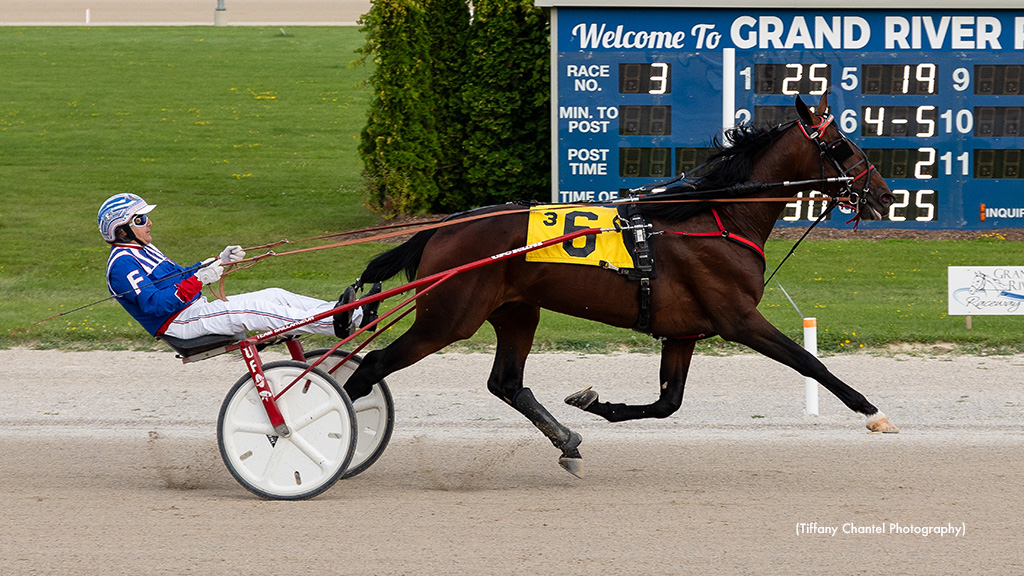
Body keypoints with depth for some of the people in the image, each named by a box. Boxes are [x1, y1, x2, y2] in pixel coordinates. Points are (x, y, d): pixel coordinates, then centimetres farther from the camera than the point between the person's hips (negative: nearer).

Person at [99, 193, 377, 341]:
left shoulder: (143, 251, 21)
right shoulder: (122, 264, -13)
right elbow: (154, 304, -24)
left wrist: (219, 261, 14)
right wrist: (198, 280, -32)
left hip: (194, 308, 10)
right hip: (177, 322, -10)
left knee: (275, 296, -3)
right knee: (253, 311, -27)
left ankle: (358, 317, -11)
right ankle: (336, 325, -36)